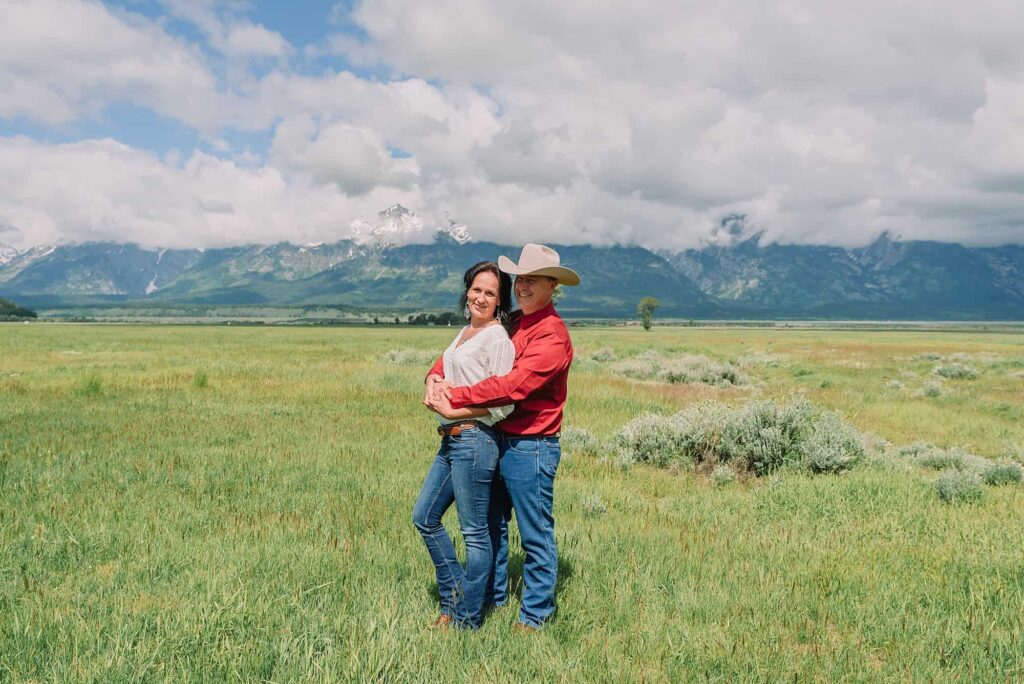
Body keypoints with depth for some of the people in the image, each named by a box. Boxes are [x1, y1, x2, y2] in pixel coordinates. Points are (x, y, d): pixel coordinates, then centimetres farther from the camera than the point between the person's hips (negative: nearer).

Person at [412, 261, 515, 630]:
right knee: (424, 517, 16)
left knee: (475, 532, 2)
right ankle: (454, 596, 28)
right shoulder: (465, 333, 16)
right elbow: (443, 371, 22)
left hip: (473, 440, -10)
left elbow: (503, 404, -17)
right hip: (451, 441, 10)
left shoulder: (497, 338, -11)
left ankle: (466, 619, 15)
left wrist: (452, 411, -14)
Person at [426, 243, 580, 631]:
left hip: (532, 446, -8)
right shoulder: (510, 325, 12)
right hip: (498, 440, 9)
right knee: (492, 526, 19)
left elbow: (514, 385, -26)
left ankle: (534, 617, 19)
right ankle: (493, 599, 35)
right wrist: (436, 377, -7)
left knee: (536, 535, 5)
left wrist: (455, 399, -22)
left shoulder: (552, 334, -15)